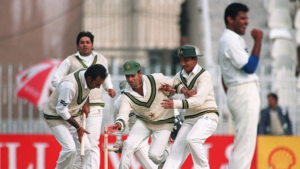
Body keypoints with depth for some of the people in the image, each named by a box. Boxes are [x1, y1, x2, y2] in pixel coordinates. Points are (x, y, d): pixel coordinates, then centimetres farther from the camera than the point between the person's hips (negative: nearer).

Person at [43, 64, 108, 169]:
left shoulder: (87, 75, -10)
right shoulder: (69, 85, -35)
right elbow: (61, 110, -25)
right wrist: (78, 127, -19)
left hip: (72, 116, 8)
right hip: (56, 117, -8)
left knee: (85, 148, 1)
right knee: (70, 149, -21)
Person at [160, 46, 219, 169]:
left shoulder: (204, 75, -11)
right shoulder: (180, 76, 13)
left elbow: (199, 100, -24)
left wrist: (175, 104, -37)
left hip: (207, 116, -7)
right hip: (189, 120, 7)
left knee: (192, 139, -30)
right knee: (177, 148, -7)